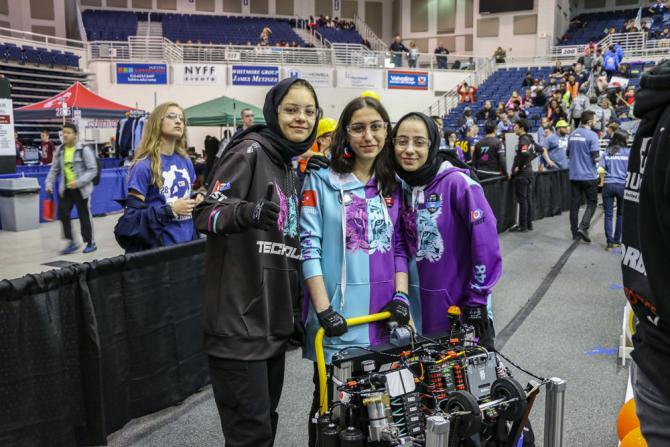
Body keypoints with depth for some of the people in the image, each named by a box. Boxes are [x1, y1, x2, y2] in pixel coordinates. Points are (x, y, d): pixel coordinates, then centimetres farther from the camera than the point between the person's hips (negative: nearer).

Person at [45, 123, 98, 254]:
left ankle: (90, 243, 20)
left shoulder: (84, 149, -11)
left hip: (81, 189, -5)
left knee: (84, 216, 5)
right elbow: (54, 169, 14)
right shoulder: (60, 150, 6)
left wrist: (78, 182, -22)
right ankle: (71, 242, 10)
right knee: (62, 214, -4)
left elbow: (92, 170, -13)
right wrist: (49, 183, 1)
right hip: (65, 189, 5)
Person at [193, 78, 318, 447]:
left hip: (274, 320, 8)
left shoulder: (289, 169, 16)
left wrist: (295, 312, 19)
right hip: (240, 320, -8)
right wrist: (246, 211, -36)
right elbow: (206, 212, -16)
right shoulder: (250, 151, -7)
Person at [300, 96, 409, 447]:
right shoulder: (321, 182, -6)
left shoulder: (393, 186, 9)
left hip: (384, 317, 4)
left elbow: (399, 246, 11)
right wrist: (323, 309, -16)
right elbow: (309, 247, -10)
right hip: (338, 318, -4)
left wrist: (401, 295, -2)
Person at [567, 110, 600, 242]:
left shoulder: (572, 135, 8)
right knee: (592, 202, 7)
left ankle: (575, 232, 12)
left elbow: (568, 154, 17)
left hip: (574, 175, 5)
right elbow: (596, 157, -16)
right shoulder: (591, 135, -12)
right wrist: (597, 160, 4)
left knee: (574, 203, 7)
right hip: (589, 175, -5)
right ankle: (583, 227, -9)